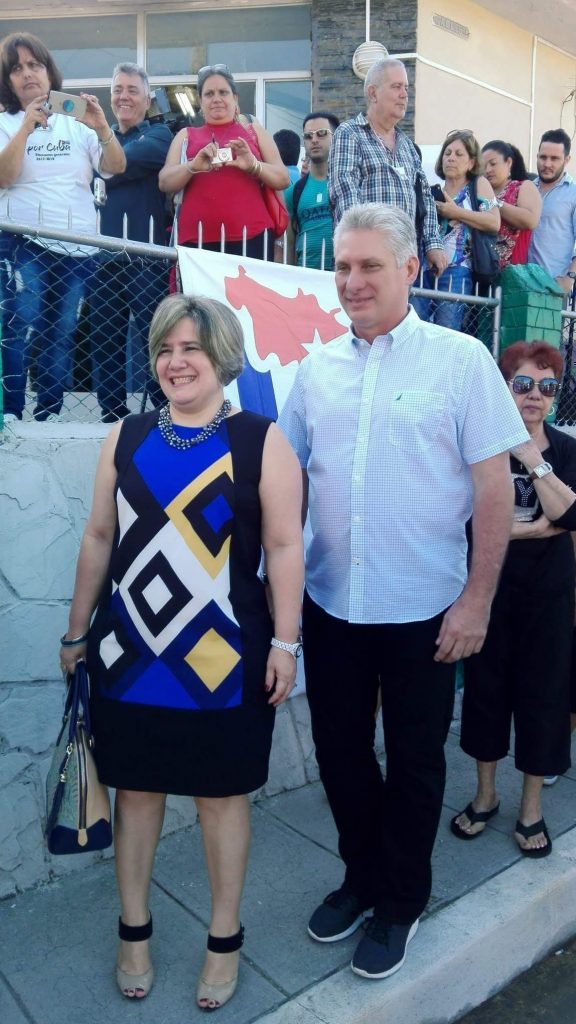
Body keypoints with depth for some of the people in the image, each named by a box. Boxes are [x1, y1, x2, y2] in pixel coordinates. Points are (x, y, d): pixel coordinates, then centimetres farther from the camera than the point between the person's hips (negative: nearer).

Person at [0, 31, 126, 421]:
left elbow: (116, 168, 1)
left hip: (79, 245, 2)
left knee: (62, 334, 3)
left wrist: (102, 128, -16)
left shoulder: (77, 122, 12)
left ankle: (49, 415, 9)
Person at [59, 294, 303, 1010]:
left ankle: (224, 938, 33)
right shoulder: (125, 439, 5)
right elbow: (99, 538, 9)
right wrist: (77, 631, 13)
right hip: (130, 654, 3)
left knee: (223, 792, 12)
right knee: (135, 787, 16)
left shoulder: (261, 441, -6)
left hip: (223, 657, -3)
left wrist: (284, 642, -9)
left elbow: (284, 546, -7)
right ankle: (134, 930, 38)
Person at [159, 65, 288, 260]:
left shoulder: (254, 131, 19)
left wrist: (254, 166, -9)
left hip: (251, 238, 0)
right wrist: (192, 166, -12)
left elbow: (283, 180, 11)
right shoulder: (186, 135, 19)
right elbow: (165, 183, 8)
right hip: (196, 240, 0)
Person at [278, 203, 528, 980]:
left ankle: (400, 900, 36)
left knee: (414, 761, 12)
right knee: (340, 751, 17)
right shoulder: (317, 367, 5)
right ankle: (361, 876, 42)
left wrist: (478, 599, -10)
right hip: (330, 602, 4)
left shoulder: (461, 359, -6)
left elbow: (493, 486, -7)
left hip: (423, 608, -3)